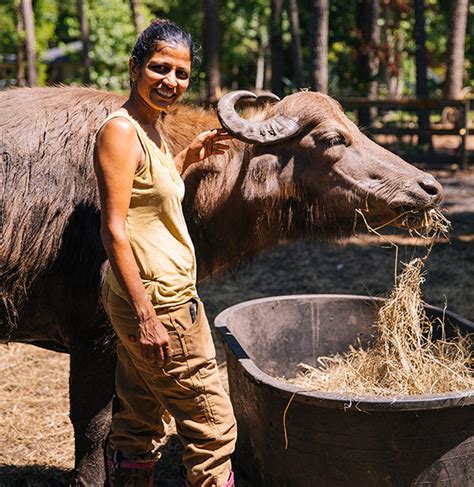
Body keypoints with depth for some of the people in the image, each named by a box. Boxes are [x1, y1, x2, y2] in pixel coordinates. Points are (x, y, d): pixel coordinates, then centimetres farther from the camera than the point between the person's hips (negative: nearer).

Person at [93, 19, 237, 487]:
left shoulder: (149, 131, 12)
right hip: (159, 301, -10)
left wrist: (188, 157, 18)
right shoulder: (119, 132, -16)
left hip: (141, 300, 10)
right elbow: (113, 230, -21)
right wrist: (147, 317, -24)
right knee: (212, 428, 1)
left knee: (138, 426, 16)